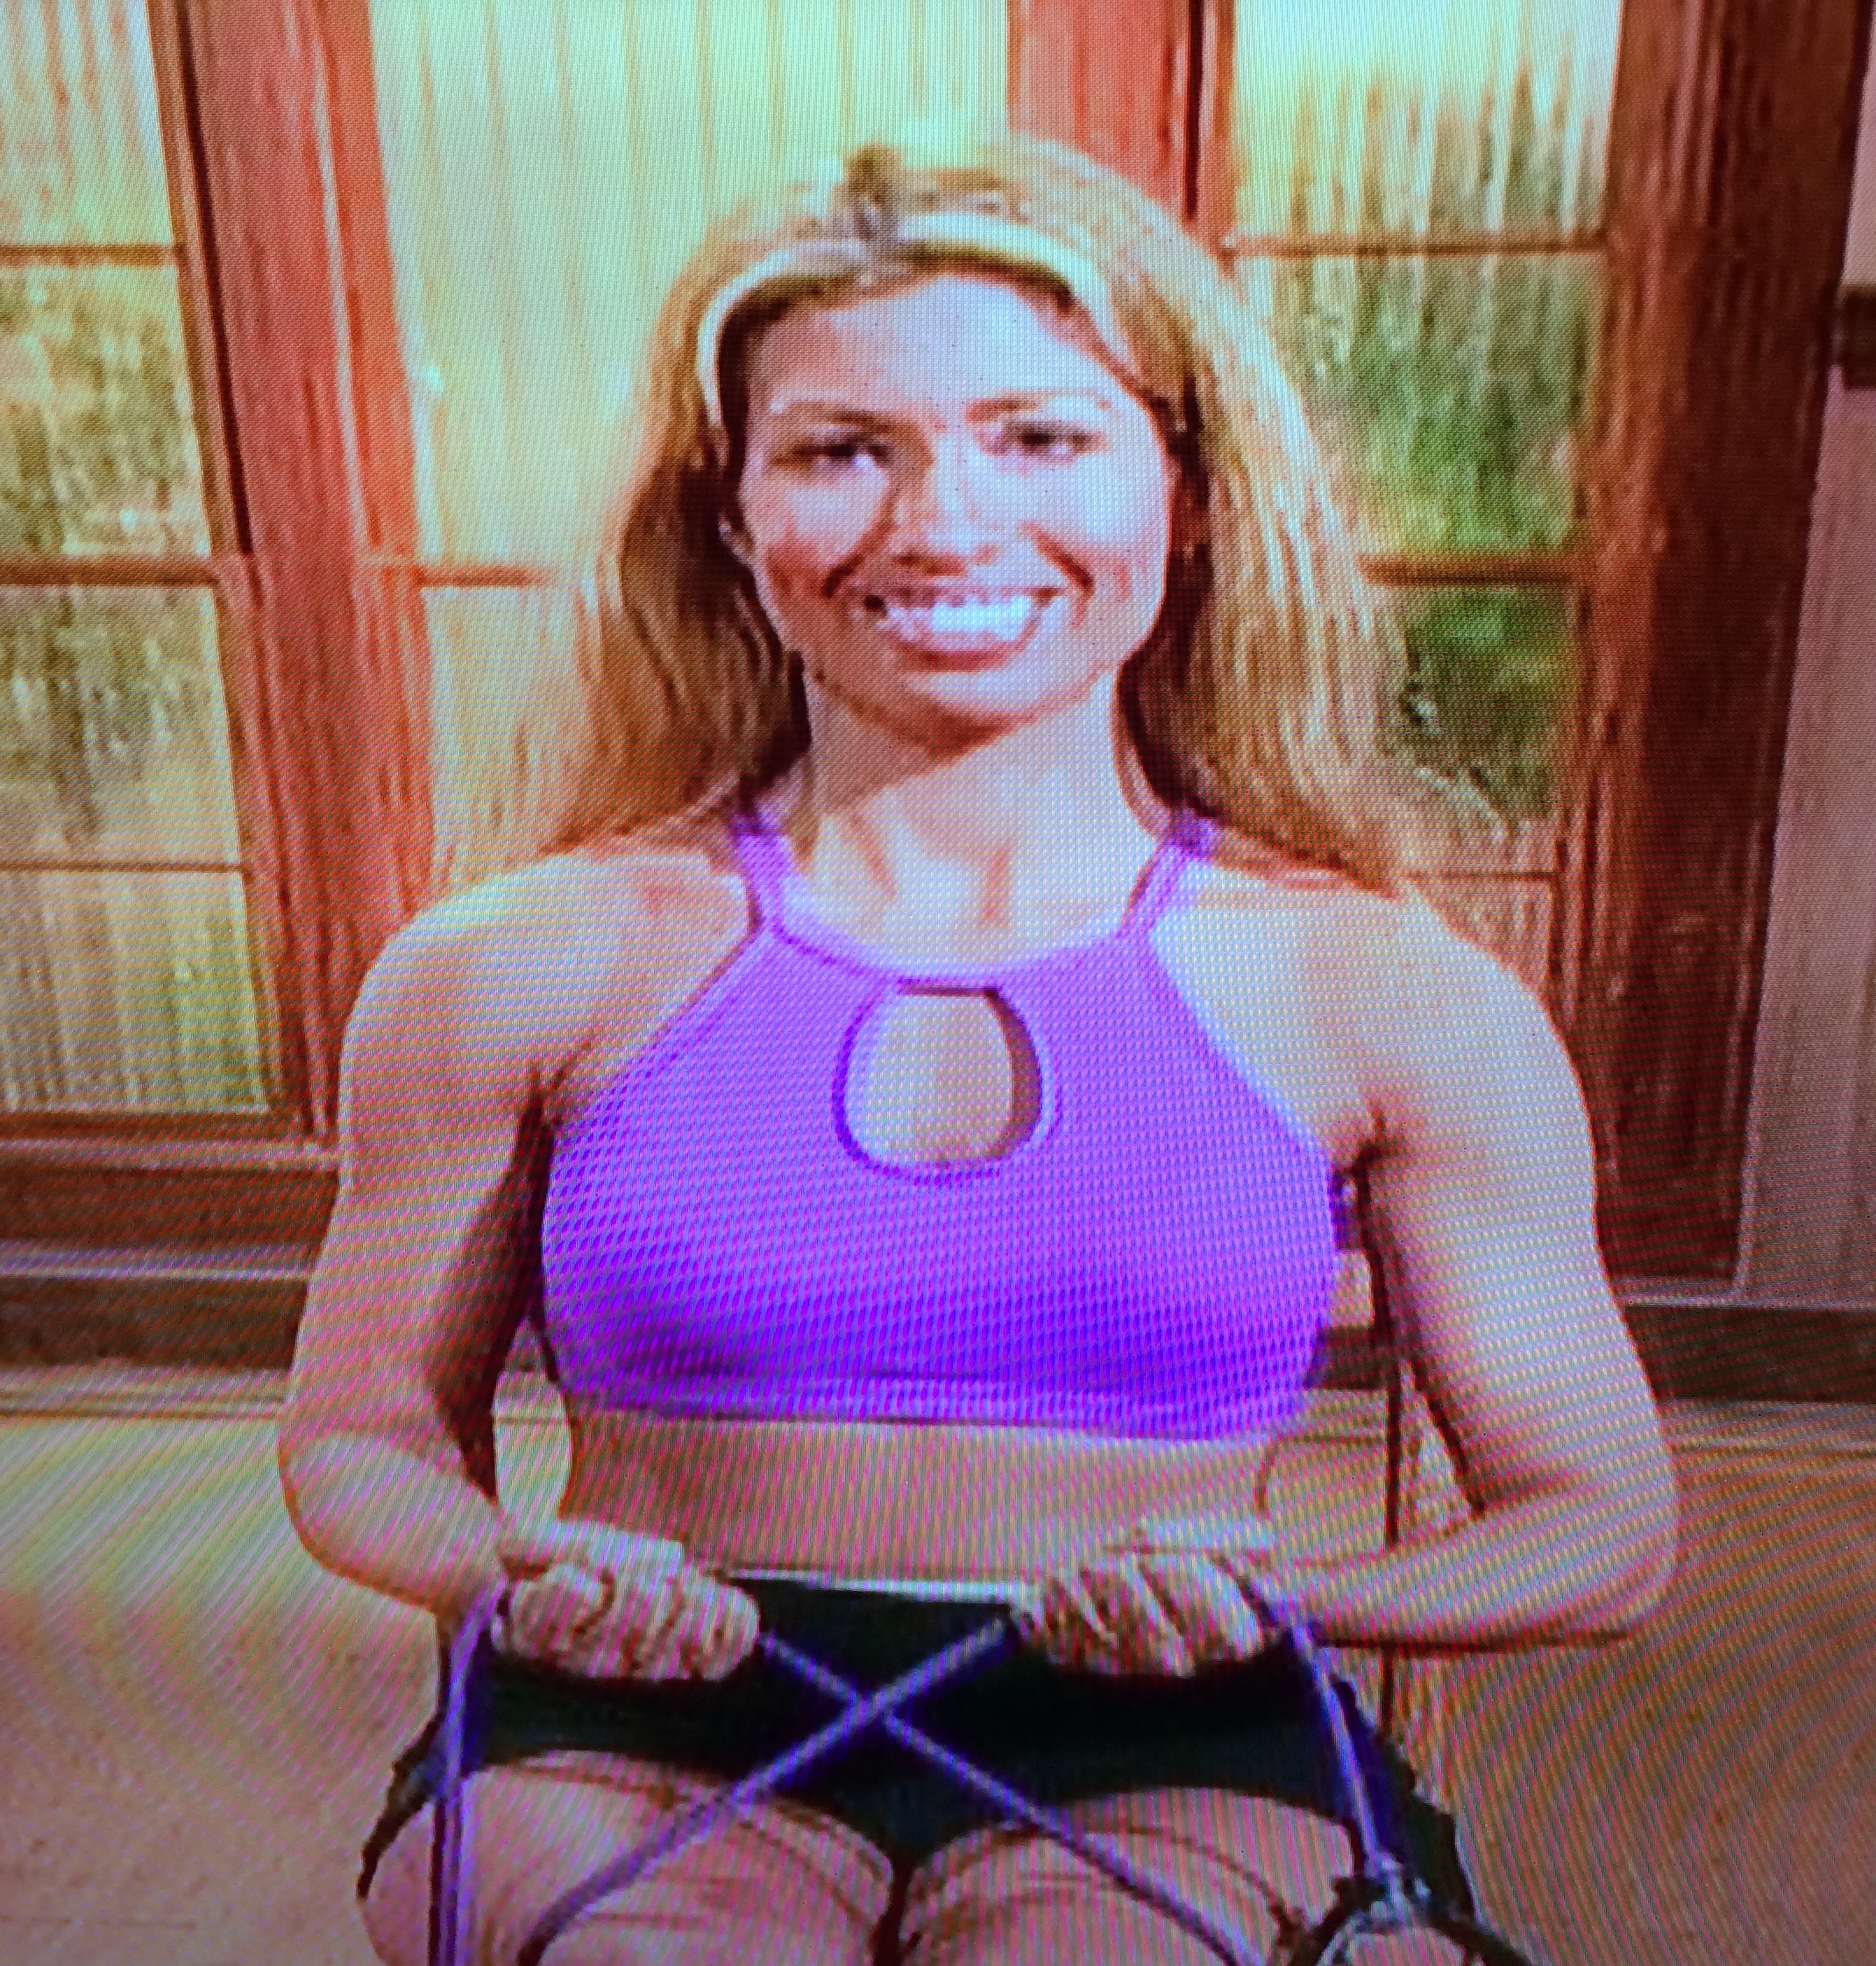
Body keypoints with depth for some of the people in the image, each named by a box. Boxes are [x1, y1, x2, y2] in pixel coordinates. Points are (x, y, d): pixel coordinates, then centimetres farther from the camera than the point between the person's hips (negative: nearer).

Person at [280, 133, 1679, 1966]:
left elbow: (1599, 1522, 8)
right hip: (645, 1744, 1)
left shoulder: (1395, 1003, 0)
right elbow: (363, 1442, 12)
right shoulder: (519, 973, 0)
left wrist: (1270, 1594, -12)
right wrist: (520, 1578, -11)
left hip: (1158, 1764, 1)